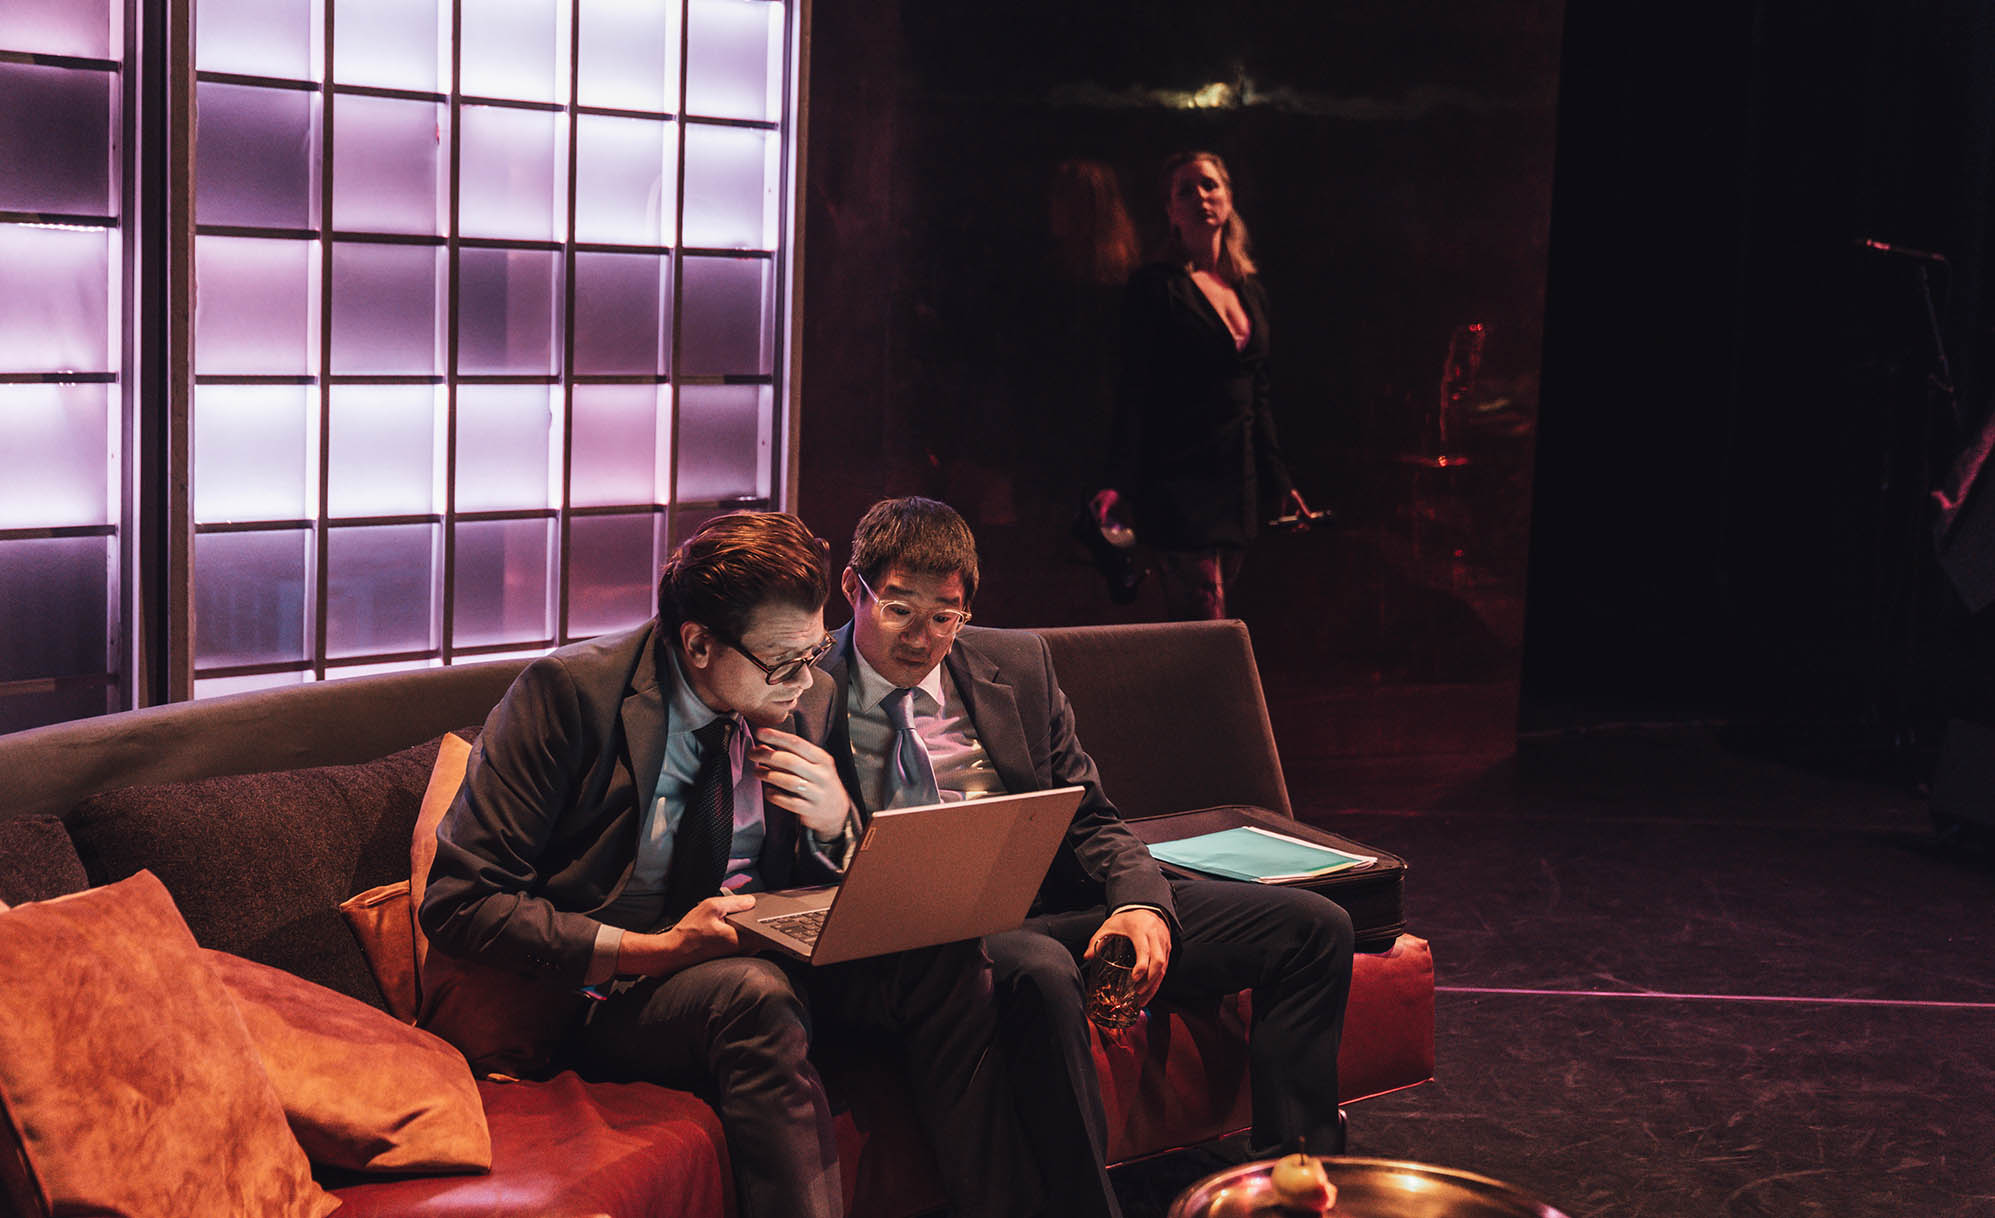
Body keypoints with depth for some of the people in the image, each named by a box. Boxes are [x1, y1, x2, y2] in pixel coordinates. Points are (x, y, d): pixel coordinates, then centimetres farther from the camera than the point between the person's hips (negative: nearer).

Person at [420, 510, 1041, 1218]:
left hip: (756, 956, 6)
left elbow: (820, 894, 15)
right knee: (756, 993, -36)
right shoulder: (569, 691, -15)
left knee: (944, 961, -17)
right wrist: (654, 950, -26)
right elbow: (459, 903, -18)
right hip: (599, 986, -6)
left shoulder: (803, 701, 2)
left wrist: (834, 826, -11)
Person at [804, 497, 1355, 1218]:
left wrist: (1142, 903, -7)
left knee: (1314, 927, -5)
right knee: (1039, 970, -42)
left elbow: (1089, 819, 14)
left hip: (1057, 905, 6)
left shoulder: (1017, 663, 11)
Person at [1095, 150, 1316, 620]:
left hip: (1238, 483, 6)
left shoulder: (1251, 291, 16)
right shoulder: (1155, 286, -4)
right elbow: (1133, 391, -9)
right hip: (1178, 474, -6)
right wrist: (1119, 482, -18)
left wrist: (1281, 482, 19)